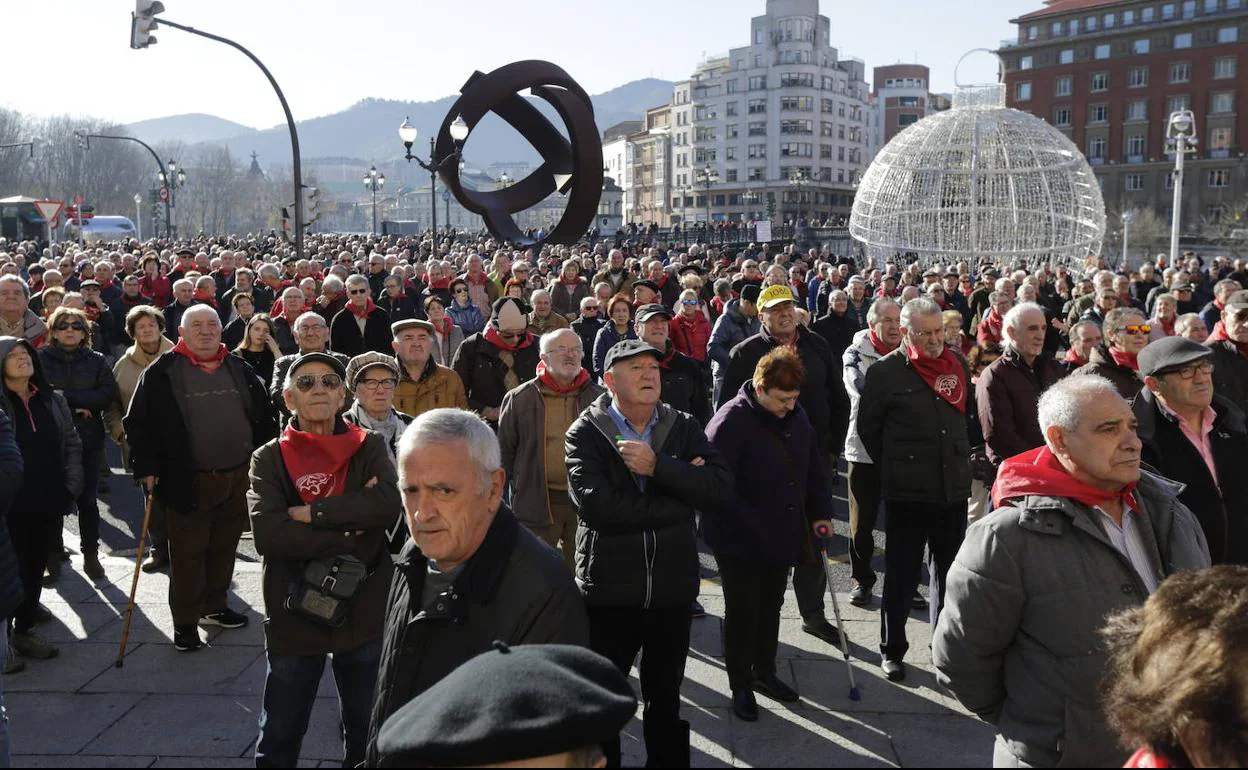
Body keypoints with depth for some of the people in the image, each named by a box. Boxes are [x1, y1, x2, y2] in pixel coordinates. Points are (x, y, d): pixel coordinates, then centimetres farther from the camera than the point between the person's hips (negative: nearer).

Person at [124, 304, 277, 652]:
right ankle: (185, 621, 15)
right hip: (188, 481, -4)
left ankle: (214, 606, 32)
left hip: (238, 479, 4)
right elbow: (138, 422, -4)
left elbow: (263, 416, 14)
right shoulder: (161, 372, -5)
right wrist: (146, 467, -9)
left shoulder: (239, 370, 8)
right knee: (188, 554, 3)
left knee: (224, 548, 15)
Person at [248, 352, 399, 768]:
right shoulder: (270, 458, -3)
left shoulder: (370, 447, -1)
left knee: (367, 733, 20)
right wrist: (352, 537, -19)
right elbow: (267, 534, -18)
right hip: (294, 615, -1)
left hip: (365, 611, 1)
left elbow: (391, 502, -20)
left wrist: (310, 512, -19)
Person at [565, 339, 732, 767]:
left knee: (666, 698, 21)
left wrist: (658, 467, -27)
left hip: (672, 586, 3)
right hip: (609, 588, -2)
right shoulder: (586, 433, -10)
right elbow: (595, 504, -26)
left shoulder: (684, 428, 1)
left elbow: (719, 485, -15)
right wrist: (679, 497, -20)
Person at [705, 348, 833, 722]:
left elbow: (812, 465, 15)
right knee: (742, 613, 6)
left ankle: (764, 672, 38)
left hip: (783, 535, 7)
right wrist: (753, 528, -25)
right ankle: (741, 685, 23)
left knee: (771, 607, 20)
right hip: (739, 540, -7)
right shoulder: (731, 421, -22)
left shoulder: (796, 417, 2)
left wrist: (819, 512, 8)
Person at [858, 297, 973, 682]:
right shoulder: (885, 371, -9)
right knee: (901, 575, 6)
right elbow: (868, 426, -1)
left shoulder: (958, 364, 6)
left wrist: (961, 456, 16)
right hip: (907, 492, -5)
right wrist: (895, 465, 3)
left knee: (950, 571, 15)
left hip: (954, 489, 5)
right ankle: (892, 649, 20)